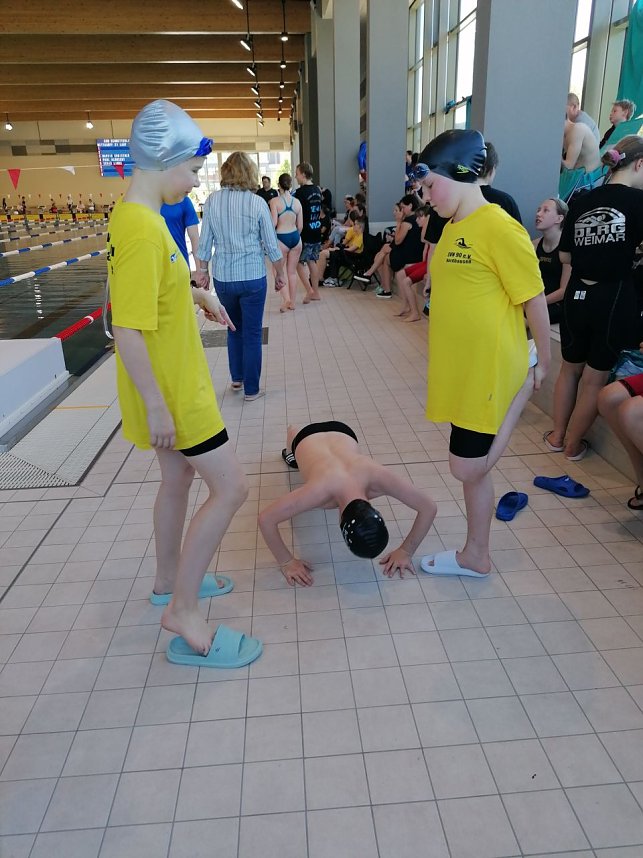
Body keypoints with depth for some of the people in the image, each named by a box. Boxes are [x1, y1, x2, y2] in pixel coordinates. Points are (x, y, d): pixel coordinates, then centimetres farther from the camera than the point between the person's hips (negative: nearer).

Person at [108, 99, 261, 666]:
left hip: (173, 386, 10)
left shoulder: (135, 215, 7)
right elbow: (126, 329, -26)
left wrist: (195, 295, 14)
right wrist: (155, 406, -22)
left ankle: (170, 582, 39)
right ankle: (184, 615, 7)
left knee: (178, 478, 20)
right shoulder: (143, 229, -23)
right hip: (171, 392, -10)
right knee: (230, 487, -5)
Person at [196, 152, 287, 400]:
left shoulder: (212, 200, -2)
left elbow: (204, 241, 2)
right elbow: (271, 245, -5)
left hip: (223, 278, 3)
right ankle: (251, 389, 13)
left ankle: (237, 378, 31)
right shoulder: (257, 203, -9)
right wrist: (280, 274, 7)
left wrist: (202, 270, 14)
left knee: (234, 328, 23)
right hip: (252, 277, -3)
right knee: (252, 334, 6)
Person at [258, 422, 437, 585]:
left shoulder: (377, 476, -47)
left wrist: (406, 551, -31)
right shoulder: (320, 490, -52)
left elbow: (429, 507, -34)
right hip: (308, 437, -2)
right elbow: (266, 519, -44)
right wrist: (287, 562, -37)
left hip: (342, 432, 2)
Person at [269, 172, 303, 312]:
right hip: (296, 238, 4)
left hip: (281, 238, -4)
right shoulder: (297, 202, 3)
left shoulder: (274, 201, -10)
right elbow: (300, 225, 6)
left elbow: (273, 223, -15)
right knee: (292, 271, 13)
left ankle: (286, 298, -11)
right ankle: (292, 302, 20)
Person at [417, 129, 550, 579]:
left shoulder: (498, 228, -16)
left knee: (467, 467, -1)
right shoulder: (452, 228, 10)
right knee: (474, 469, 16)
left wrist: (543, 364, -5)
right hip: (463, 370, 8)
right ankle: (475, 556, 29)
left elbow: (535, 301, -12)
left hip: (490, 371, -8)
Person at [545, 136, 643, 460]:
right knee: (594, 378, 9)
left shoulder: (581, 201, 5)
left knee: (569, 369, 20)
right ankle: (573, 445, 20)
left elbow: (565, 255, 10)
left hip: (577, 295, 5)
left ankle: (557, 435, 28)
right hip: (614, 299, -4)